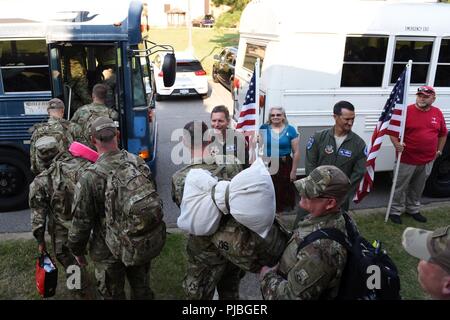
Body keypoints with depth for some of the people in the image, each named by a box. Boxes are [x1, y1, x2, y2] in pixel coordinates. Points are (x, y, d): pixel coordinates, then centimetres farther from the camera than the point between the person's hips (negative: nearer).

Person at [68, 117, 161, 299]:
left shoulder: (90, 178, -24)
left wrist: (77, 251, 2)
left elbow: (81, 221, -15)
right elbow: (152, 196, 2)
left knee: (112, 295, 21)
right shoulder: (139, 163, -11)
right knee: (142, 290, 26)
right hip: (143, 245, 4)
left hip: (110, 252, -4)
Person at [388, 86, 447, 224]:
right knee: (400, 187, 6)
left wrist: (439, 150, 14)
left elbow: (443, 133, 17)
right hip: (407, 159, -5)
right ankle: (395, 211, 20)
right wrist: (396, 144, -26)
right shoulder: (406, 111, -11)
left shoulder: (438, 113, 4)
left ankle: (413, 210, 36)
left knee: (418, 188, 20)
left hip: (428, 161, 5)